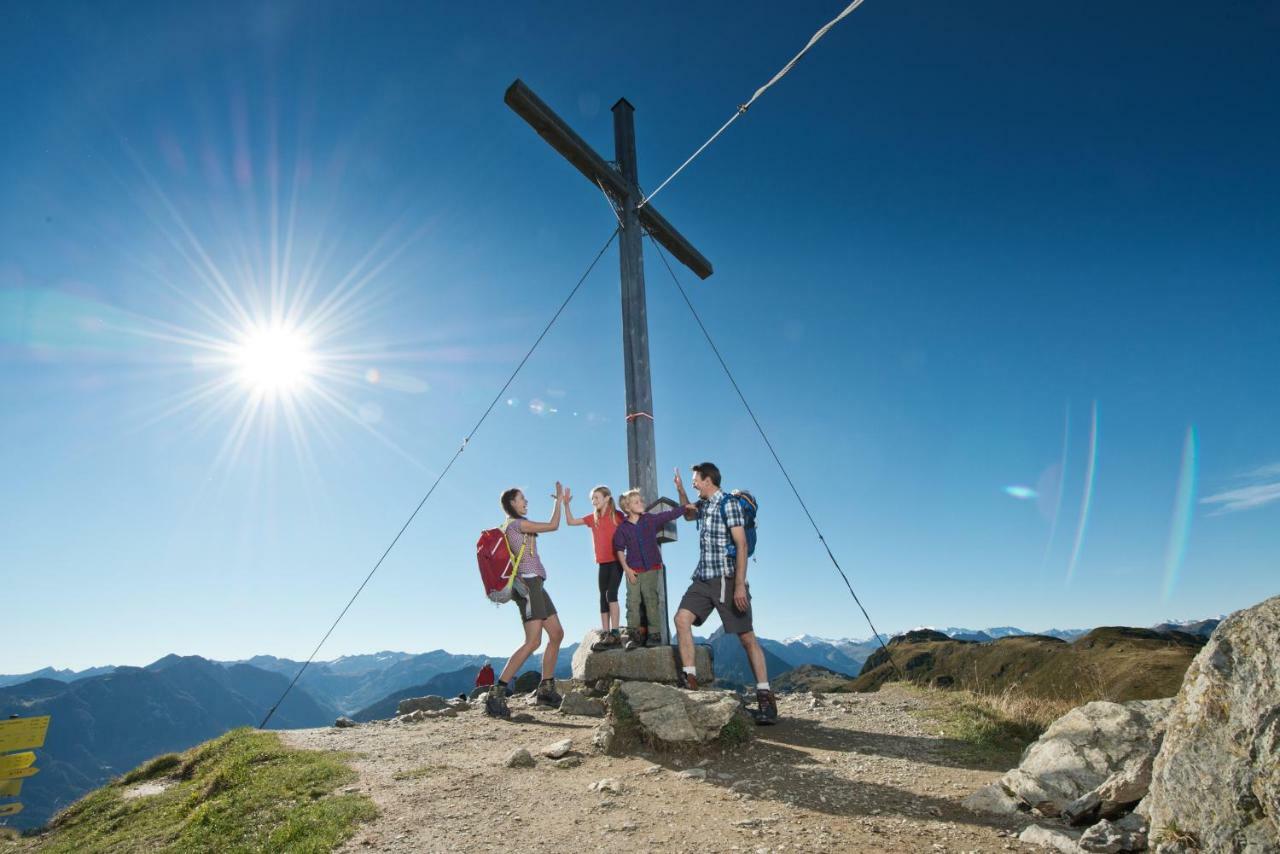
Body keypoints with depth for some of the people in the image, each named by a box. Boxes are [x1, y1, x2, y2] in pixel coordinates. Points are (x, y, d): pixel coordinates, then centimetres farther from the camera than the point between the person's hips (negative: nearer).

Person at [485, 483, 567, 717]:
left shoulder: (514, 526, 20)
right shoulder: (517, 523, -8)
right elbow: (553, 526, -6)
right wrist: (559, 499, 4)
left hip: (535, 585, 10)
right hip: (529, 584, -10)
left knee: (557, 634, 11)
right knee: (533, 642, -17)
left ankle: (545, 690, 16)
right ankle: (496, 695, -18)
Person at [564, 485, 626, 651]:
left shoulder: (617, 515, -4)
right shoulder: (593, 518, 10)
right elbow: (571, 521, 10)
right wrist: (566, 504, -1)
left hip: (616, 561, -6)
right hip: (602, 563, 6)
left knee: (611, 593, -15)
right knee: (603, 597, 5)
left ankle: (614, 634, -16)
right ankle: (605, 635, 7)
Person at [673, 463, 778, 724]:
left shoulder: (728, 503, -11)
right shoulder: (703, 504, 14)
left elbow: (741, 545, -17)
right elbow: (689, 514, 40)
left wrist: (740, 585, -24)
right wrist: (680, 491, 25)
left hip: (727, 579, -8)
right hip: (703, 579, 8)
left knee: (746, 637, -5)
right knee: (682, 619, -8)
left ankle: (765, 696, 0)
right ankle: (689, 680, -3)